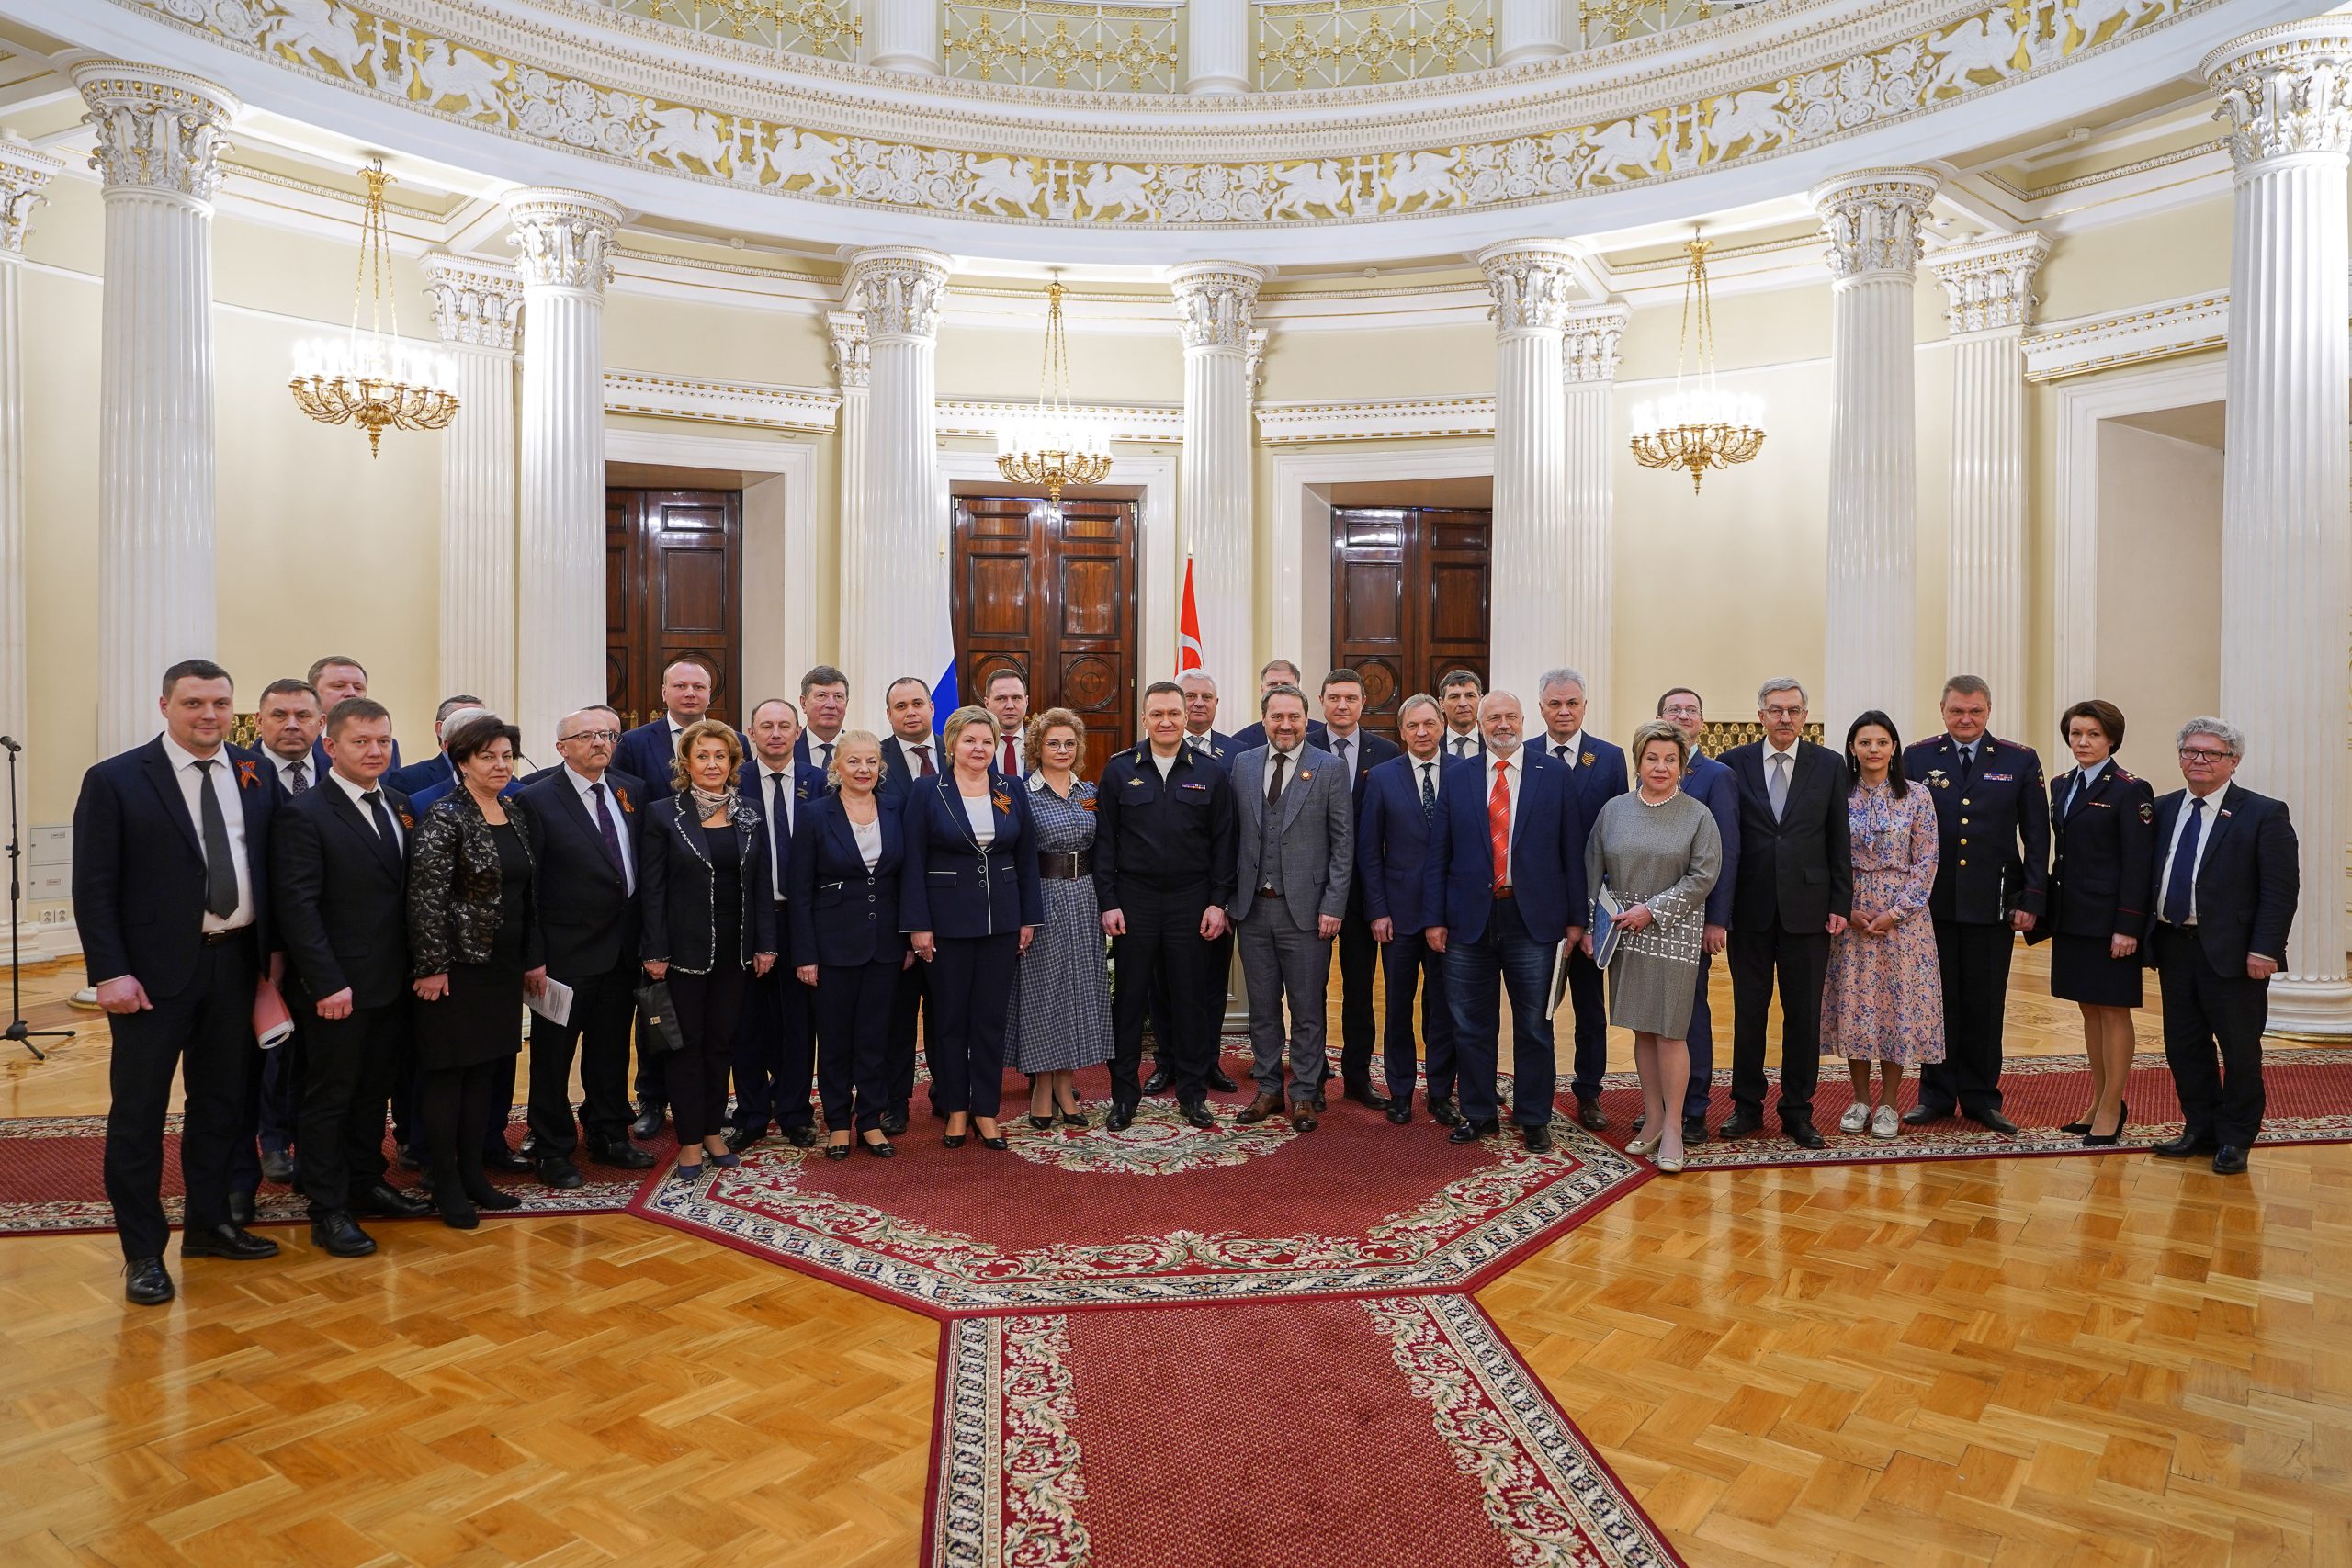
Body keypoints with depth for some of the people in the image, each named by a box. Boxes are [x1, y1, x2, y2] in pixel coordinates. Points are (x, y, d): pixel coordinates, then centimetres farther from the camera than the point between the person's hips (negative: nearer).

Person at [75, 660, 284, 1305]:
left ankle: (210, 1223, 30)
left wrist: (272, 950, 4)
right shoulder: (114, 780, -7)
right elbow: (94, 887, -9)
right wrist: (110, 972, -14)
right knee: (139, 1111, 5)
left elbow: (273, 865, 8)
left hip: (236, 960, 4)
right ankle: (143, 1251, 17)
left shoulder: (255, 774, 4)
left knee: (220, 1101, 15)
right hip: (155, 968, -4)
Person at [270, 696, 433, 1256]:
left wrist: (417, 965, 3)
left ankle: (366, 1182, 33)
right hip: (338, 988, -6)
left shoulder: (398, 805, 9)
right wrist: (328, 982, -19)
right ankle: (328, 1210, 16)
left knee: (375, 1089, 18)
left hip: (393, 983, 7)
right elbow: (297, 906, -16)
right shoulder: (303, 814, -12)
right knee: (330, 1096, 5)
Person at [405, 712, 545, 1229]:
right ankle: (446, 1184, 13)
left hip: (504, 967, 7)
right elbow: (425, 898, -16)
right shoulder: (444, 818, -12)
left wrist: (534, 957, 14)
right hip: (458, 966, -7)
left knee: (485, 1069, 13)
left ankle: (473, 1172, 24)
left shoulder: (516, 812, 9)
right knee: (448, 1072, 3)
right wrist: (431, 967, -17)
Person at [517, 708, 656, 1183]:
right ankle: (553, 1149, 21)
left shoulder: (633, 790, 6)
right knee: (554, 1052, 7)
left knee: (612, 1049, 17)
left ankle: (609, 1135, 32)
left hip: (623, 948, 5)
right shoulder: (538, 799, -9)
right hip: (567, 950, -5)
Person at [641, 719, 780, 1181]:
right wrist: (654, 952, -10)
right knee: (686, 1044, 5)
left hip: (734, 949, 3)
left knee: (721, 1041, 12)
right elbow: (652, 888, -6)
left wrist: (765, 944, 1)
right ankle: (690, 1143, 14)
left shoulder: (749, 818, 5)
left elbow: (761, 886, 7)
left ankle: (713, 1131, 24)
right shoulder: (664, 815, -5)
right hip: (684, 948, -3)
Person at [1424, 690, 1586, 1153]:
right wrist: (1435, 917, -1)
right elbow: (1438, 852, 3)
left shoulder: (1554, 775, 1)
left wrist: (1576, 917, -2)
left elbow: (1571, 850, 1)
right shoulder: (1457, 775, 4)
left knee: (1533, 1026, 8)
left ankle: (1534, 1119, 22)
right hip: (1470, 917, 1)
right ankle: (1478, 1114, 25)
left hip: (1533, 918, -1)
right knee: (1472, 1026, 10)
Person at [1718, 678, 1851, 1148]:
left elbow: (1839, 841, 4)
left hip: (1807, 909, 1)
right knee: (1748, 1010, 9)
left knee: (1804, 1014, 7)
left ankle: (1797, 1111, 19)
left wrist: (1840, 903, -1)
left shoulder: (1829, 765, 4)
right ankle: (1747, 1105, 21)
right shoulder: (1734, 763, 1)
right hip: (1750, 909, 0)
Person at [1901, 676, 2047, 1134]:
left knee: (1985, 1005, 7)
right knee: (1937, 1000, 7)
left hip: (1993, 903, 0)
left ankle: (1981, 1097, 20)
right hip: (1933, 902, 0)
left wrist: (2031, 899, -3)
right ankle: (1936, 1094, 18)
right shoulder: (1916, 759, 3)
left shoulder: (2021, 761, 4)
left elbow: (2036, 835, 3)